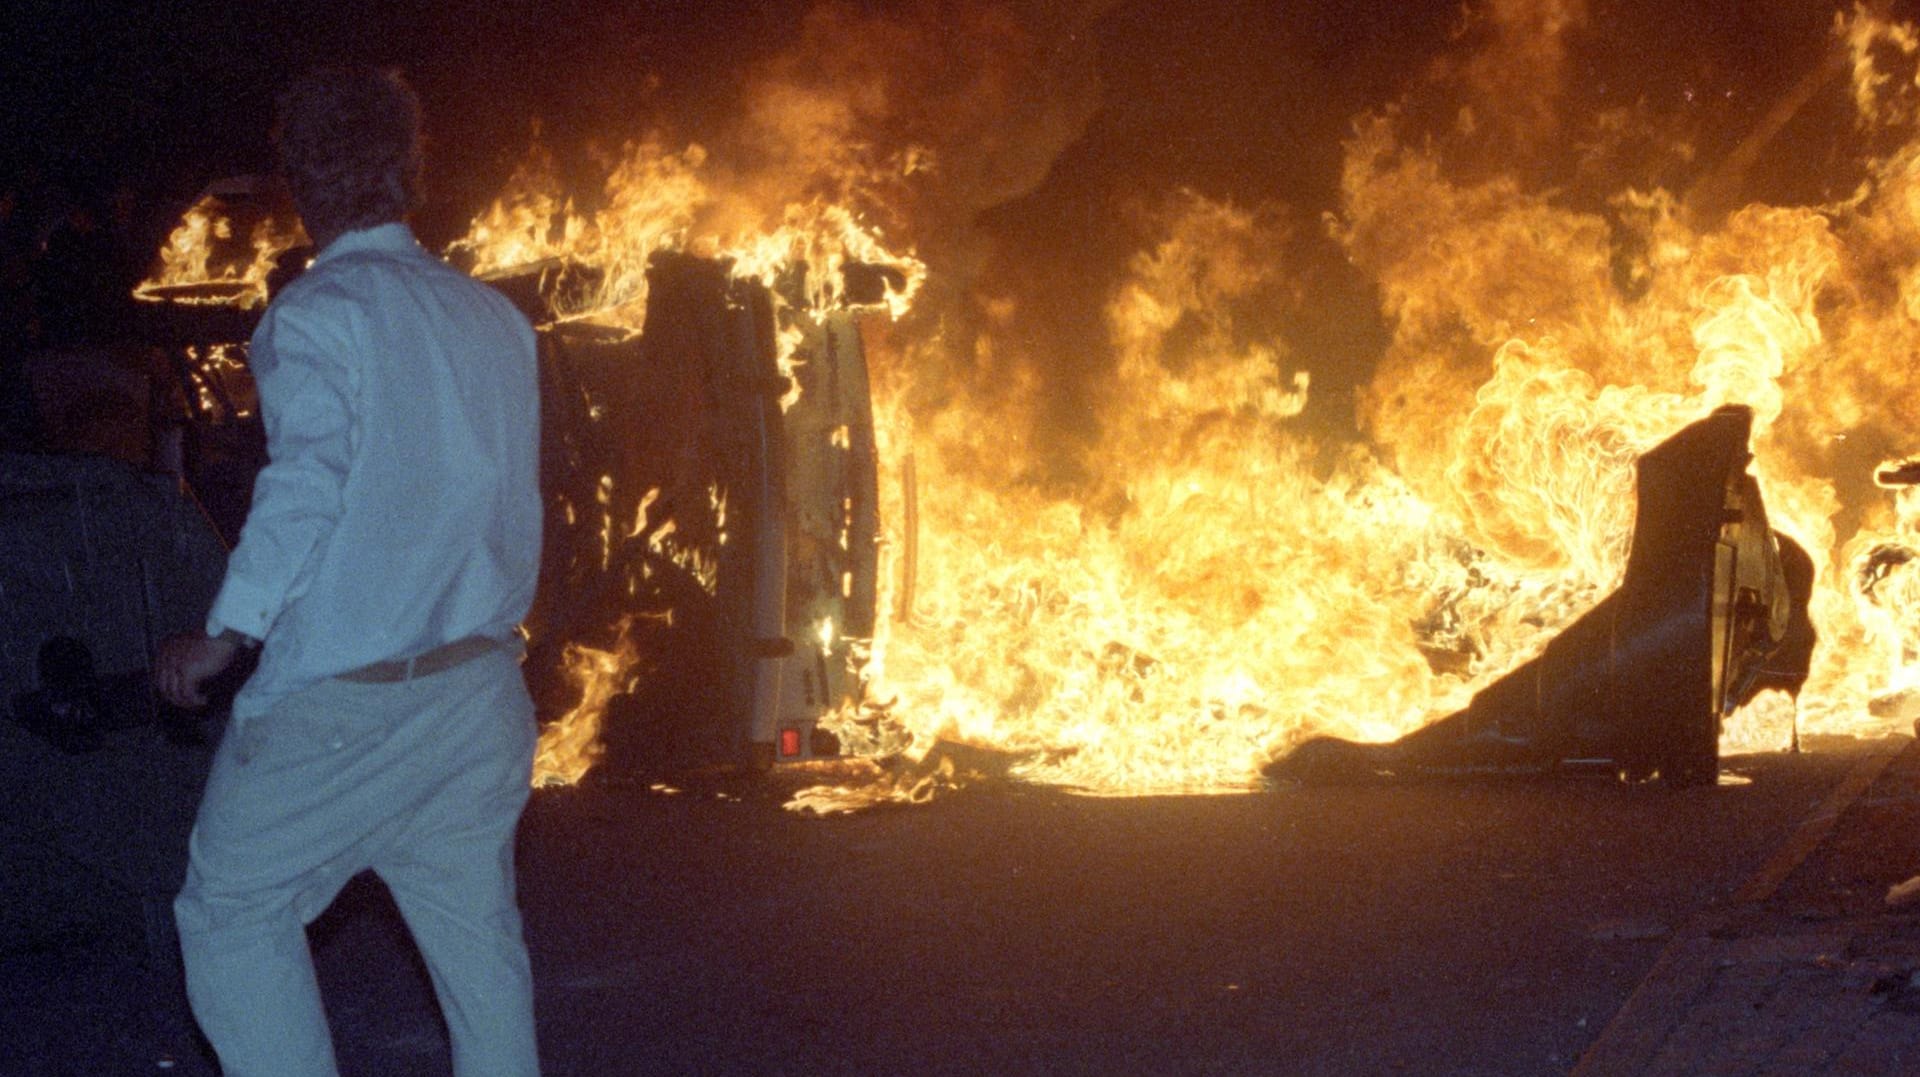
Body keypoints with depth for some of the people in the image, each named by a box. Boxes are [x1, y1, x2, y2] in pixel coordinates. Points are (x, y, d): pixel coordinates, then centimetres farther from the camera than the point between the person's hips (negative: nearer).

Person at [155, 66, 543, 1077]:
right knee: (475, 928, 12)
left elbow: (306, 487, -20)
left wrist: (224, 633, -11)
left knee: (233, 911, 6)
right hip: (481, 686, 6)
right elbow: (514, 495, 12)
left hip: (341, 698, -6)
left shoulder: (317, 312, -11)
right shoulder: (495, 318, 8)